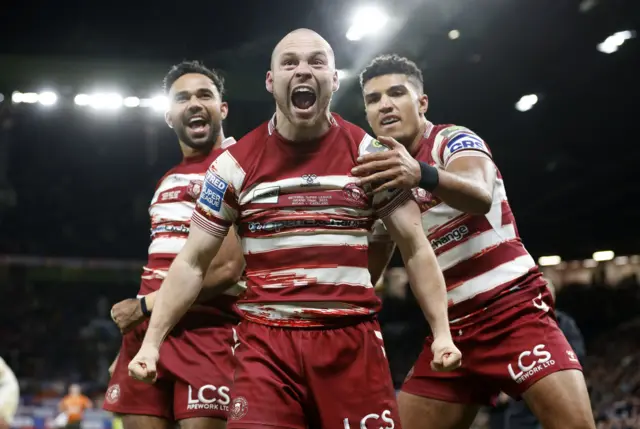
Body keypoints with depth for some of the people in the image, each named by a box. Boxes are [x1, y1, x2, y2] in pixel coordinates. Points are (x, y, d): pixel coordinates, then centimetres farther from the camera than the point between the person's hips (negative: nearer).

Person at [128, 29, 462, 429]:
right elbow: (191, 263, 7)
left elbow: (415, 246, 5)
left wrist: (442, 332, -3)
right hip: (265, 341, 0)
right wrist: (151, 341, 0)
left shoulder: (368, 154, 3)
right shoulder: (236, 163, 3)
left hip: (352, 339, 0)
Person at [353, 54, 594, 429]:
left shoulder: (455, 140, -7)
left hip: (515, 310, -6)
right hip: (451, 327, 6)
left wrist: (422, 175, -51)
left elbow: (480, 196, -32)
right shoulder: (383, 176, 12)